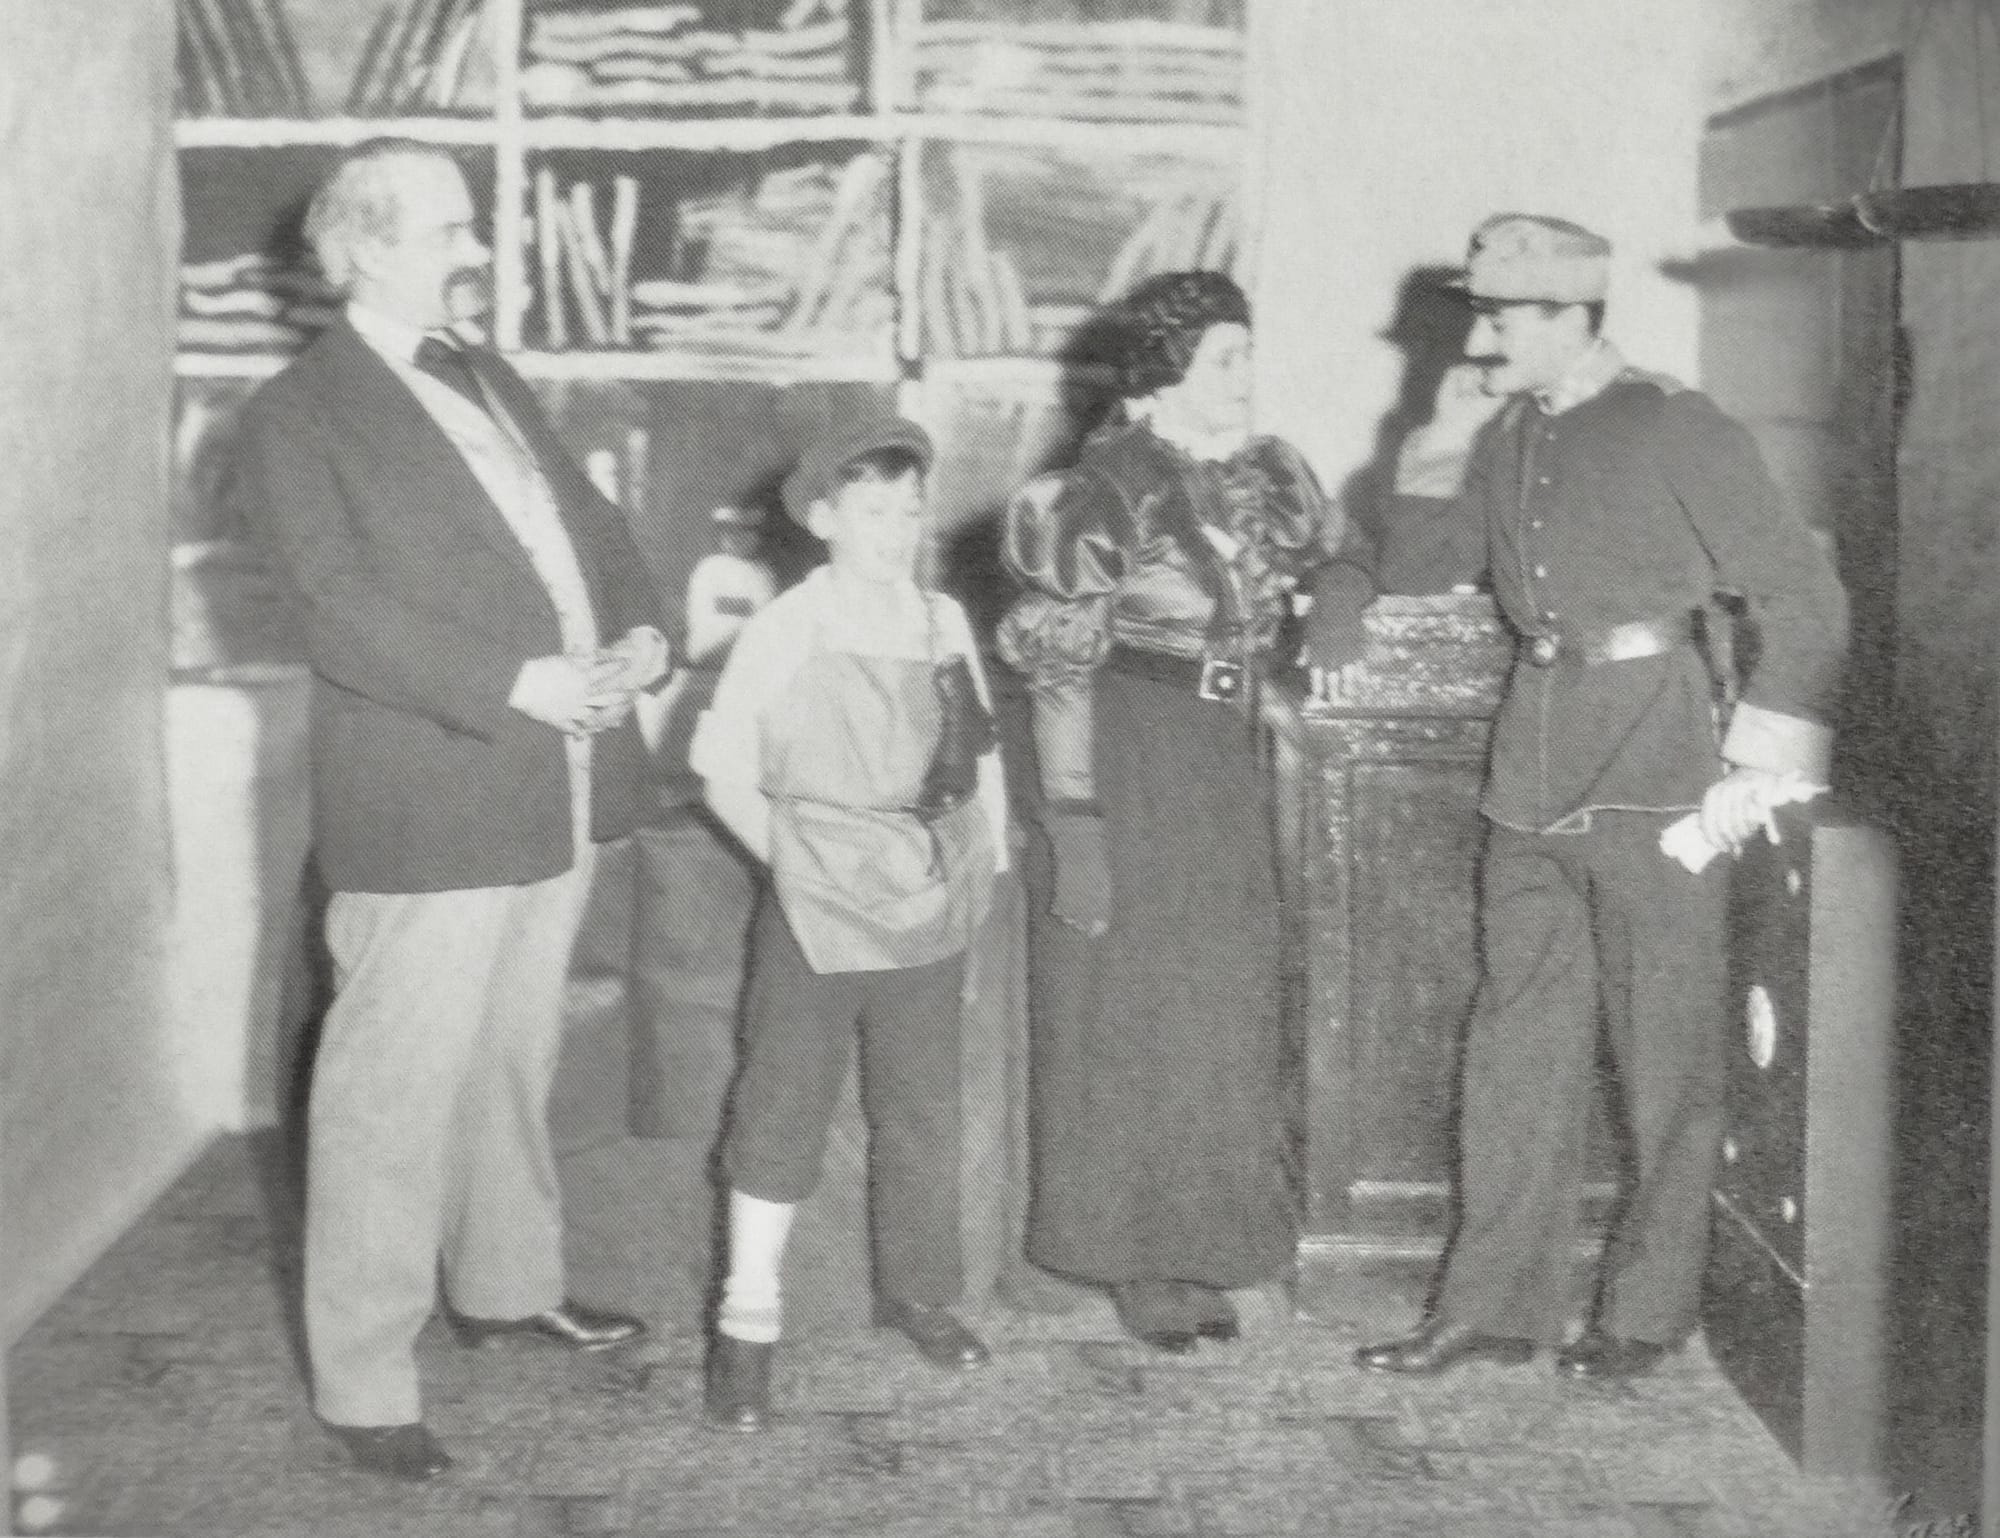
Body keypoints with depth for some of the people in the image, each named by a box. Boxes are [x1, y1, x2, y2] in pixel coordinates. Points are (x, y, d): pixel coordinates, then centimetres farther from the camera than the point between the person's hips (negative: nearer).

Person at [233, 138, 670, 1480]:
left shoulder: (490, 382, 17)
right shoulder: (297, 417, -7)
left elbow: (591, 520, 18)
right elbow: (345, 610, -16)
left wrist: (639, 633, -2)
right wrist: (520, 684, -23)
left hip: (556, 789, 8)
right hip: (429, 803, -7)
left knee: (516, 1062, 20)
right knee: (395, 1091, -3)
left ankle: (507, 1286, 38)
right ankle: (365, 1384, 7)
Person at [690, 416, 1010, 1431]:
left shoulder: (943, 623, 4)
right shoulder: (782, 634, -8)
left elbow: (980, 751, 13)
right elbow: (724, 774, -3)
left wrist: (988, 849, 6)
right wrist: (795, 859, -4)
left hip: (930, 917, 4)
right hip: (818, 921, -4)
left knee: (924, 1113, 14)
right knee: (781, 1112, 0)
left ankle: (917, 1291, 30)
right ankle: (746, 1327, 8)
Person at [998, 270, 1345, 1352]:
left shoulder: (1264, 474, 5)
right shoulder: (1105, 485, -14)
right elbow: (1060, 672, -16)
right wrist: (1073, 824, -19)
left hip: (1225, 768, 7)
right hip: (1127, 766, -6)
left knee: (1224, 1012, 11)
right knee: (1127, 1017, 2)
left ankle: (1200, 1254, 24)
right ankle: (1137, 1265, 15)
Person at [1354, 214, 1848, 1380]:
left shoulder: (1681, 431, -7)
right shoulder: (1506, 440, 11)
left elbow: (1806, 599, -6)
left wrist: (1763, 762, -10)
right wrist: (1450, 433, 8)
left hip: (1653, 769, -6)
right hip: (1533, 769, 6)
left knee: (1668, 1056, 3)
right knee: (1519, 1047, 9)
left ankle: (1649, 1313, 15)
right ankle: (1497, 1305, 17)